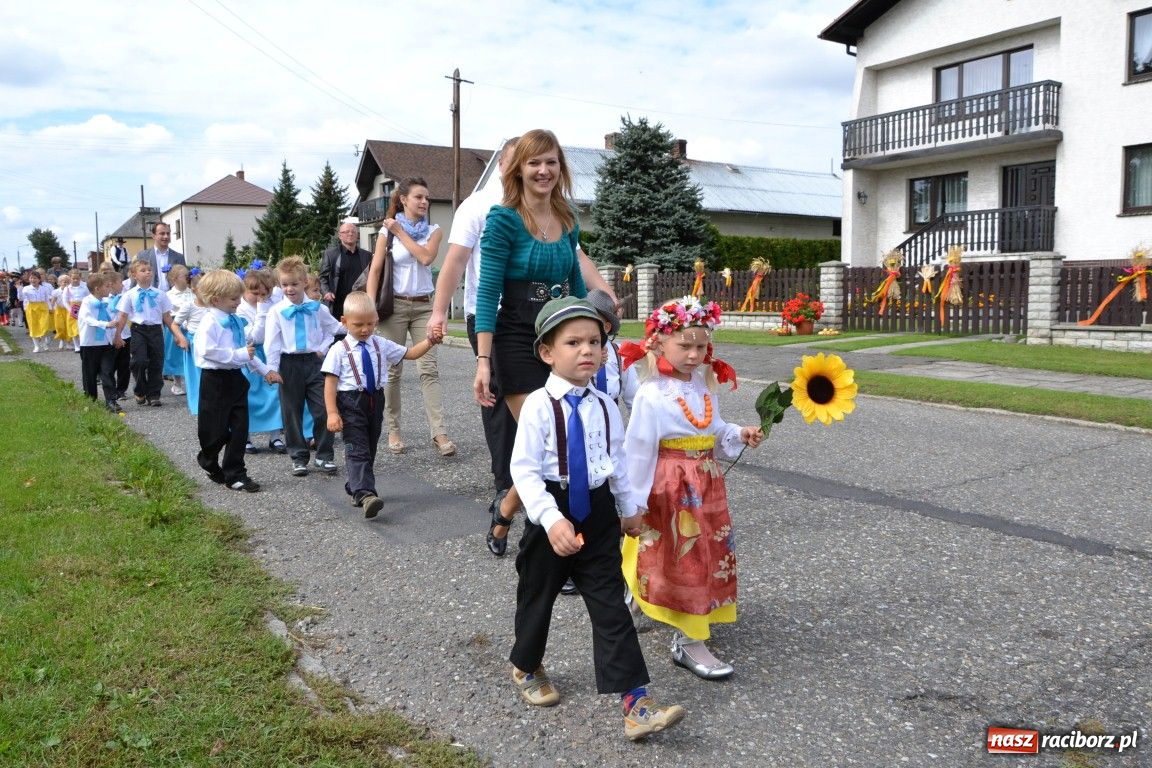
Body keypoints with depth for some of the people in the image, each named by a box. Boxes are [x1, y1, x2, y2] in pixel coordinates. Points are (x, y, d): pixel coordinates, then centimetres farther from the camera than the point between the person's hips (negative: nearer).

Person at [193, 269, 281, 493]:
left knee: (240, 427, 5)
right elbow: (208, 350, -26)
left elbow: (246, 351, 21)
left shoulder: (236, 321, 10)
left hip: (236, 378, 7)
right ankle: (209, 461, 35)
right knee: (217, 430, 5)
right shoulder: (210, 323, -13)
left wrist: (264, 370, 19)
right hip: (215, 380, -7)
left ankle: (235, 474, 13)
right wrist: (240, 354, -25)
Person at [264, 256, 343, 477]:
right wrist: (272, 368, -12)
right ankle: (298, 457, 18)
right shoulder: (276, 311, -3)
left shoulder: (317, 308, 2)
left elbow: (333, 328, 16)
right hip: (290, 364, -1)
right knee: (292, 412, 6)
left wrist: (323, 348, 2)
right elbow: (271, 342, -5)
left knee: (323, 410, 0)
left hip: (314, 362, 1)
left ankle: (324, 456, 12)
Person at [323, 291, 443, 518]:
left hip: (375, 401, 6)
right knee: (357, 450, -13)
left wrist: (429, 341, -5)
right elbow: (330, 383, -9)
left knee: (370, 448, 13)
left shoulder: (381, 345, 7)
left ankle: (355, 489, 29)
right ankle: (365, 494, -24)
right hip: (351, 403, -5)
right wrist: (332, 413, -16)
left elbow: (410, 353, 11)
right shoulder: (339, 350, -6)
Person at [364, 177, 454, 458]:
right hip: (395, 306, -1)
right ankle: (393, 430, 13)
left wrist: (400, 232, -5)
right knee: (392, 371, 3)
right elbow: (375, 270, -2)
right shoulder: (388, 232, 3)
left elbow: (426, 257, -11)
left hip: (423, 307, 1)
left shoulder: (433, 231, 8)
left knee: (429, 370, -7)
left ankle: (439, 432, -12)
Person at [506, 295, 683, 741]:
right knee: (537, 599, 16)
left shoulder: (605, 407, 2)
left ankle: (635, 704, 3)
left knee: (611, 607, 1)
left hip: (599, 516, 3)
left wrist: (628, 508, 22)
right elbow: (524, 470, -19)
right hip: (553, 515, -3)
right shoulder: (538, 405, -15)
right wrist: (552, 520, -29)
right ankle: (526, 667, 45)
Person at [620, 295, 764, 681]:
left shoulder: (704, 385, 5)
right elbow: (638, 451, -17)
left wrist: (739, 435, -3)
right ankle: (688, 642, 12)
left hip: (705, 484, 8)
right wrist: (634, 502, -16)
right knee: (684, 560, 0)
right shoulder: (651, 396, -18)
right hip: (671, 488, -8)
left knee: (709, 555, 18)